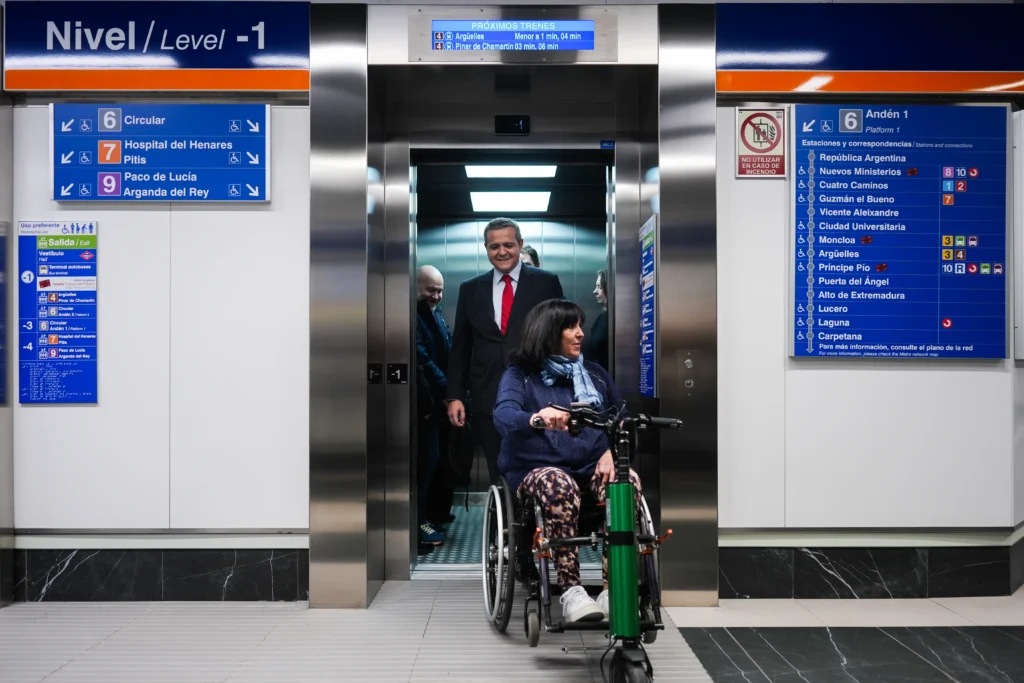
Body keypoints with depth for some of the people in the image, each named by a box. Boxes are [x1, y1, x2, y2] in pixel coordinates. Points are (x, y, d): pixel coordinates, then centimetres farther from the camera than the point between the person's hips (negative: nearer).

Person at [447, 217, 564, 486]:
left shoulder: (546, 282, 2)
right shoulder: (470, 289, 9)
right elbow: (460, 347, 11)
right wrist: (454, 396, 5)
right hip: (488, 399, 2)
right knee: (499, 478, 8)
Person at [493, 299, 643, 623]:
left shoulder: (596, 374, 18)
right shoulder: (520, 376, 3)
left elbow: (623, 420, 14)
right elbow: (503, 417, -17)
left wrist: (611, 451, -9)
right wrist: (536, 418, -41)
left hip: (593, 467, 3)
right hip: (539, 468, -3)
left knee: (628, 481, -30)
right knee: (559, 486, -38)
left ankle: (613, 589, -27)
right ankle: (571, 591, -33)